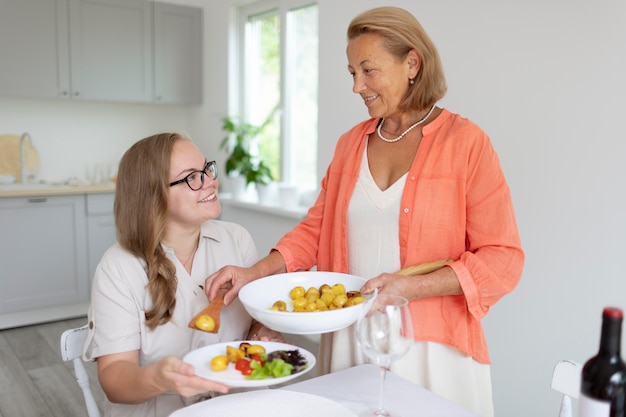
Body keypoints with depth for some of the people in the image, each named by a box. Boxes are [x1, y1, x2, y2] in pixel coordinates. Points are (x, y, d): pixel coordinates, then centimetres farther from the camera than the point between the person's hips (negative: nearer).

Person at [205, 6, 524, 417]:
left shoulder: (466, 142, -9)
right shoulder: (350, 143, 6)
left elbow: (503, 259, -11)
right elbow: (317, 228, 10)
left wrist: (411, 286, -22)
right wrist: (256, 272, -4)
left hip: (429, 346, -4)